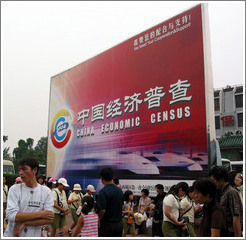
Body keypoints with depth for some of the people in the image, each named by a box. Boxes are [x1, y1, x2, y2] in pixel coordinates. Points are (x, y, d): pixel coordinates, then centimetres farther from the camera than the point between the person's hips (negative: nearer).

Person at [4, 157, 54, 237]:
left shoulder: (46, 191, -5)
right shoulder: (14, 189, -6)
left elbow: (49, 219, -11)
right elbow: (11, 215, -18)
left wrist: (24, 223, -18)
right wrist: (40, 214, -19)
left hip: (34, 235, 1)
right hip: (12, 235, 0)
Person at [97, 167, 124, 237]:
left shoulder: (103, 192, -18)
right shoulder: (120, 190, 4)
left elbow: (102, 210, -22)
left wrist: (98, 217, -4)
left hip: (107, 224, -6)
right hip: (119, 223, 6)